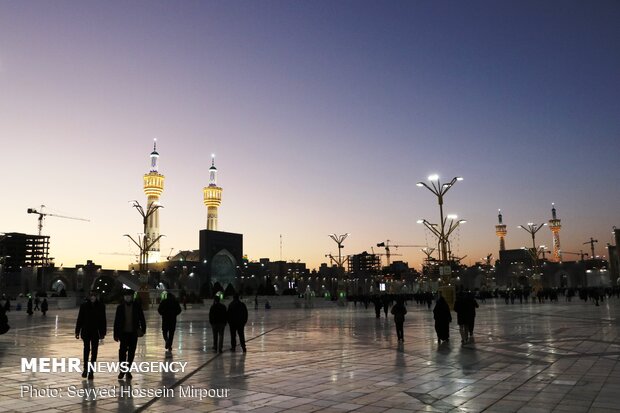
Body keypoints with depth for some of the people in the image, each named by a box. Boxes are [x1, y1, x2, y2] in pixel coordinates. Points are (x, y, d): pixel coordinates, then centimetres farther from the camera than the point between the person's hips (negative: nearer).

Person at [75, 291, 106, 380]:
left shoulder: (100, 306, -3)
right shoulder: (84, 305, -4)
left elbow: (103, 320, 0)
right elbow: (80, 319, 0)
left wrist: (103, 333, -1)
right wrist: (77, 332, 0)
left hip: (96, 332, 0)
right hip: (86, 332, 0)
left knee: (94, 352, 3)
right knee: (86, 350, 9)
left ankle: (91, 371, 11)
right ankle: (85, 368, 26)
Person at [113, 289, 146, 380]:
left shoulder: (137, 306, -1)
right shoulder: (120, 307, 0)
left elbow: (141, 318, 1)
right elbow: (116, 321, 1)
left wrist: (143, 329, -7)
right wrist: (116, 334, -1)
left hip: (134, 333, 0)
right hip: (123, 332, 0)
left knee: (131, 352, 7)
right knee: (122, 351, -6)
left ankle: (128, 370, 20)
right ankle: (122, 370, 7)